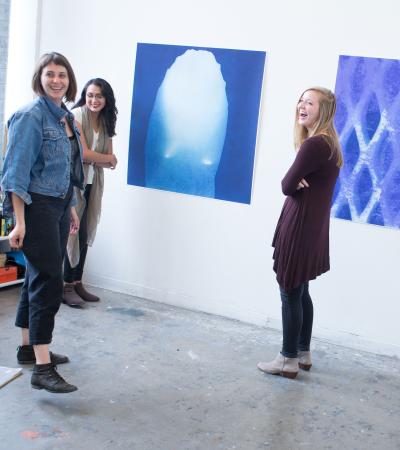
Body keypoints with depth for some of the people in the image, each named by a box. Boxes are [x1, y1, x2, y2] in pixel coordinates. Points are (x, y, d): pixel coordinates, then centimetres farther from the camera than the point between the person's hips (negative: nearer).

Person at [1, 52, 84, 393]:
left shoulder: (67, 117, 12)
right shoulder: (31, 116, -12)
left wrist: (72, 208, 21)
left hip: (59, 206, 8)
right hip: (37, 207, -8)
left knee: (39, 278, 15)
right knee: (48, 281, -11)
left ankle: (30, 347, 29)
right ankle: (42, 368, -7)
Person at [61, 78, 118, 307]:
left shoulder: (106, 122, 10)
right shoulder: (76, 115, -9)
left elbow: (111, 163, 5)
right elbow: (83, 153, -15)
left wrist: (93, 159, -13)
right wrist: (108, 158, 0)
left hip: (92, 184, 6)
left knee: (85, 234, 7)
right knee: (75, 233, -5)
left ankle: (77, 283, 15)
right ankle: (67, 286, 3)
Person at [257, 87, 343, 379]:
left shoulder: (314, 144, -19)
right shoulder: (328, 142, 13)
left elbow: (287, 185, -15)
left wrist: (295, 181, 5)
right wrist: (298, 181, -9)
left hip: (300, 228, -10)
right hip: (312, 226, 10)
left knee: (290, 294, 0)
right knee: (301, 292, 17)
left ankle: (289, 360, 11)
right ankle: (303, 354, 27)